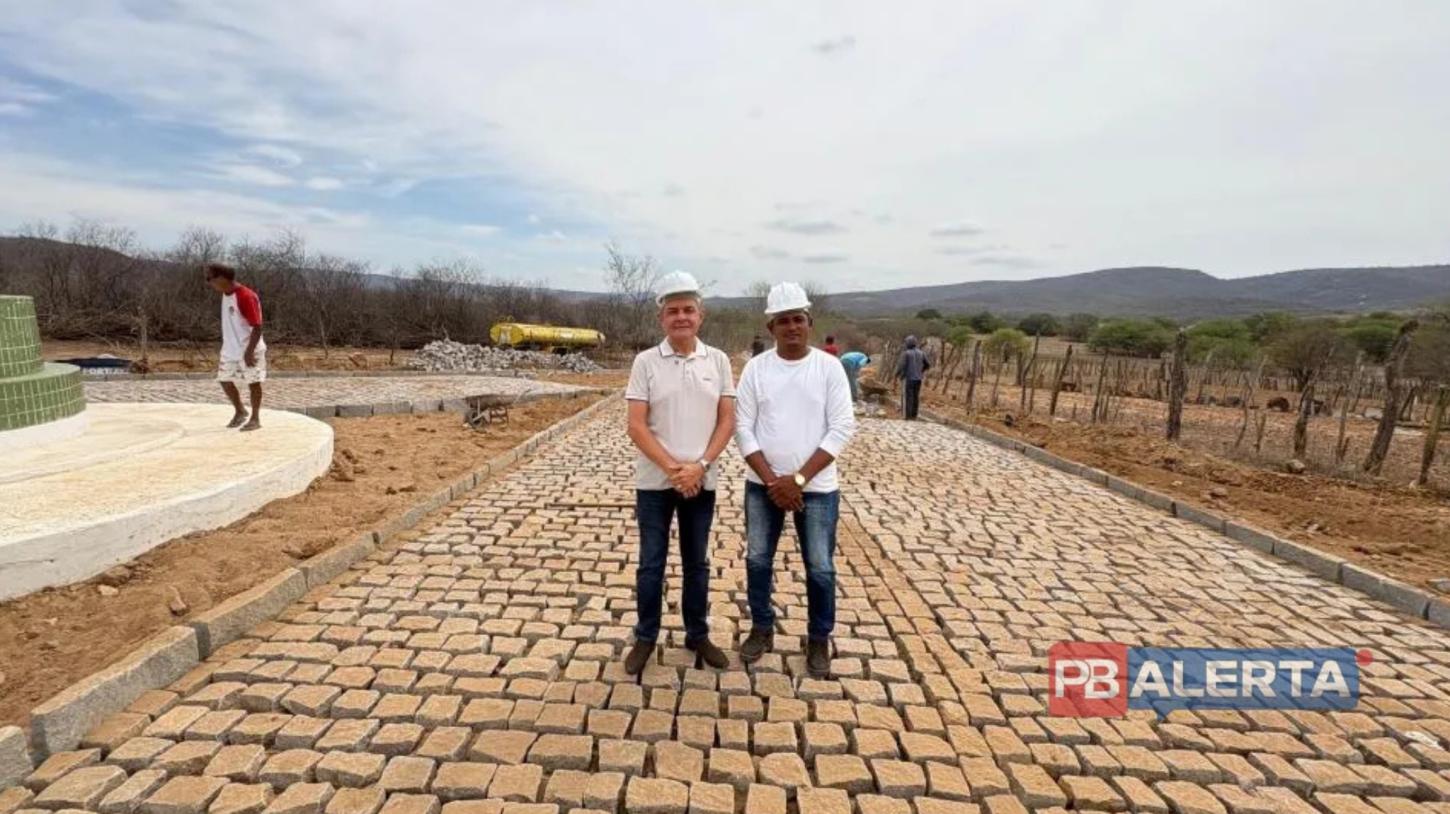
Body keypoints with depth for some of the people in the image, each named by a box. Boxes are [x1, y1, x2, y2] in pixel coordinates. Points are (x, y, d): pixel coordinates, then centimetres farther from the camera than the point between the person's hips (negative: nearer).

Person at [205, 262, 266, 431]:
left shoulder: (246, 296, -20)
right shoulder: (226, 295, 8)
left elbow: (257, 327, -22)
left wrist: (249, 351, -25)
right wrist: (226, 347, 21)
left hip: (249, 350, -9)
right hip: (230, 350, 9)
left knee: (253, 383, 1)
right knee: (224, 379, 12)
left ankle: (255, 419, 12)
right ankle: (240, 412, 29)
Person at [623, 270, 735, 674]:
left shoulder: (718, 360, 0)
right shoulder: (645, 362, -5)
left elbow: (727, 420, -2)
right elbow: (636, 426, -9)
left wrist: (699, 466, -13)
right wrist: (672, 468, -16)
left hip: (702, 482, 2)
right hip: (654, 482, -1)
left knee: (697, 563, 15)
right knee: (651, 564, 10)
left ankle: (697, 636, 31)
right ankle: (645, 637, 28)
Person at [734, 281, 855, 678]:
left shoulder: (829, 366, -5)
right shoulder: (756, 367, -2)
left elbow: (842, 428, -10)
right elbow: (743, 427, -4)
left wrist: (799, 479, -15)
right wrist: (771, 480, -12)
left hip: (817, 487, -1)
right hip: (762, 485, 2)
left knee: (820, 568, 7)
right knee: (757, 560, 12)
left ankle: (819, 639, 27)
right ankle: (762, 629, 33)